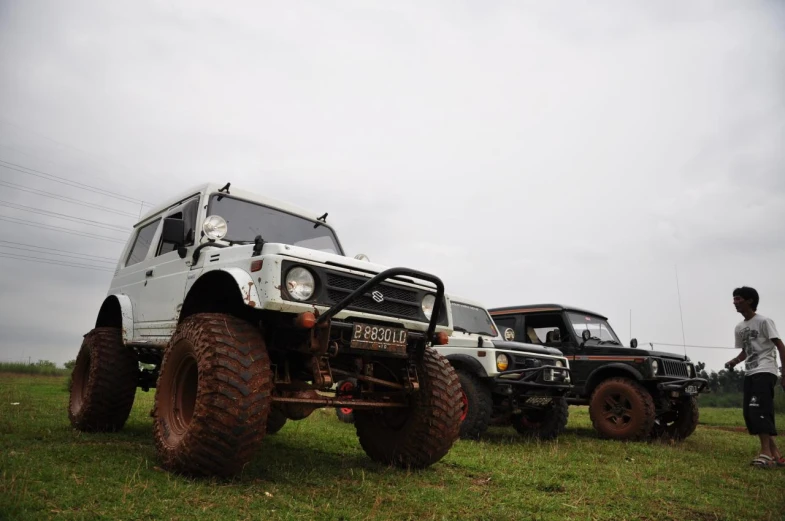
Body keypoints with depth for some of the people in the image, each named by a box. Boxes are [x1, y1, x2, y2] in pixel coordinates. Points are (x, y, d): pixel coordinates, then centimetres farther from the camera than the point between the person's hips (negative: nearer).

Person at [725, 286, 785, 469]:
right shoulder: (739, 328, 16)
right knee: (749, 412, 2)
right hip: (749, 373, 8)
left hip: (765, 372, -8)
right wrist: (734, 361, 5)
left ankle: (766, 453, -18)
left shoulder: (763, 321, -6)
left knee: (758, 408, -20)